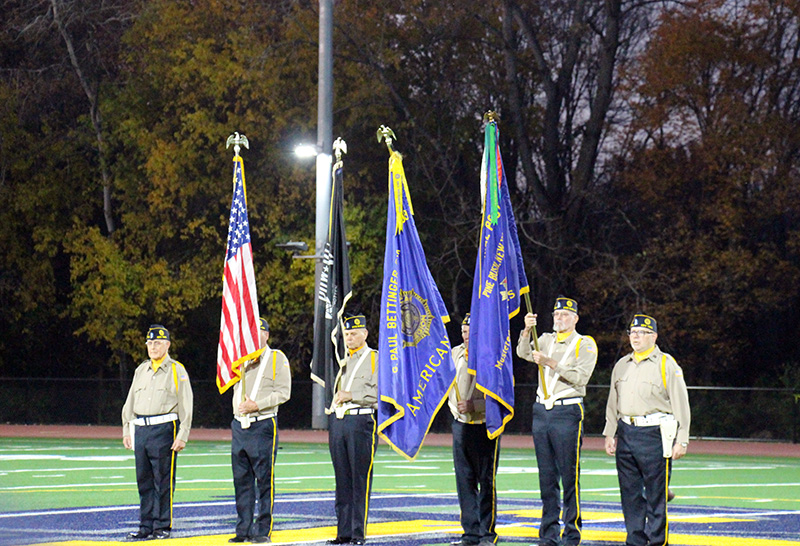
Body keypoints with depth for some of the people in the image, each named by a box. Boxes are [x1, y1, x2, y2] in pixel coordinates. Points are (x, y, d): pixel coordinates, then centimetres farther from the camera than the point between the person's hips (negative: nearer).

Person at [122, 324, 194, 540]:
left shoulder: (177, 370, 1)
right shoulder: (141, 371, 18)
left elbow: (186, 406, -4)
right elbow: (130, 403, 22)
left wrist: (182, 436, -10)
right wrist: (127, 430, 14)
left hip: (164, 428, -6)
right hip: (140, 429, 6)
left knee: (163, 481, -4)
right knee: (144, 481, 7)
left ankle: (162, 526, 1)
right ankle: (146, 526, 13)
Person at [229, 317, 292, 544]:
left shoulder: (277, 359, 2)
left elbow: (283, 392, -5)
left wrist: (257, 405, -14)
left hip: (263, 424, -5)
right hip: (239, 424, 5)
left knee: (264, 480, -3)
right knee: (242, 480, 5)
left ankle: (263, 530, 0)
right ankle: (243, 529, 9)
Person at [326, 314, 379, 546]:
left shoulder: (375, 359, 1)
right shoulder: (343, 361, 20)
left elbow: (380, 393, -8)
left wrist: (351, 395, -11)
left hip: (361, 421, -6)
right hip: (338, 422, 6)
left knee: (361, 481, -6)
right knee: (342, 480, 6)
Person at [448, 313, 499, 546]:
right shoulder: (454, 354, 8)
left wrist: (474, 405, -19)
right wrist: (454, 406, 7)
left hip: (485, 426, -5)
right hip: (460, 424, 5)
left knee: (487, 482, -3)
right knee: (465, 481, 6)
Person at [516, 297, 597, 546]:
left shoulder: (585, 344, 2)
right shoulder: (546, 340, 16)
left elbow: (580, 377, -11)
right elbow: (524, 353, 0)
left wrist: (551, 363, -17)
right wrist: (527, 331, -15)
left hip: (568, 413, -5)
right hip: (541, 411, 5)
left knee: (570, 476, -6)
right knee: (547, 476, 7)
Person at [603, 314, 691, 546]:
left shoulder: (667, 365, -2)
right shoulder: (622, 365, 16)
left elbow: (681, 405, -4)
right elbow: (613, 403, 23)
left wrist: (681, 440, -8)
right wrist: (610, 434, 16)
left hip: (655, 434, -6)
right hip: (626, 433, 6)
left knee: (656, 494, -4)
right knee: (630, 492, 8)